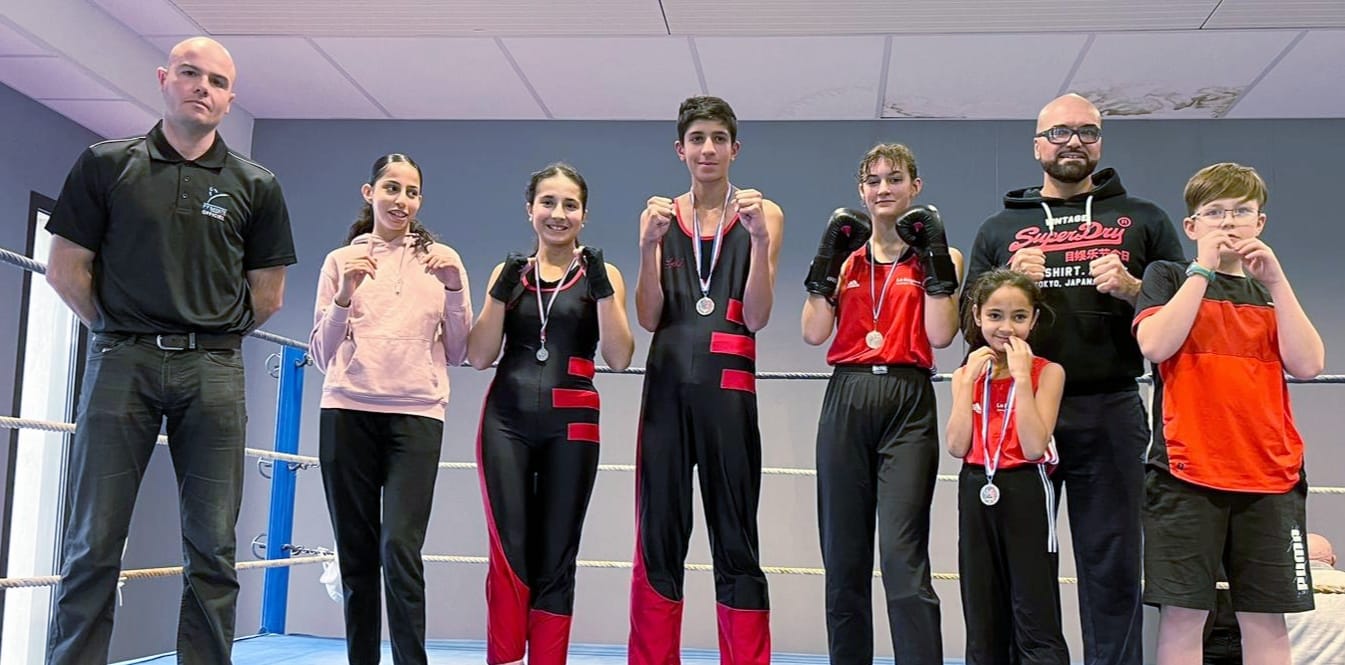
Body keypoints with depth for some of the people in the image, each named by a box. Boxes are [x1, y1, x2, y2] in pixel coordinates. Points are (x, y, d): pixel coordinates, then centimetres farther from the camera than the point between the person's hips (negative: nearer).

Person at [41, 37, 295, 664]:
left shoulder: (255, 185, 9)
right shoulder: (106, 164, 7)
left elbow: (267, 293, 12)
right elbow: (65, 268, 7)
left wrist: (210, 337, 11)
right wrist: (121, 331, 8)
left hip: (213, 371, 1)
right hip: (119, 364, -1)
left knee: (212, 549, 2)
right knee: (92, 544, -1)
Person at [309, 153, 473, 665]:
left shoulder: (441, 260, 11)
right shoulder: (342, 260, 13)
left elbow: (458, 353, 10)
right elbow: (321, 357, 9)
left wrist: (455, 291, -2)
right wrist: (344, 296, -5)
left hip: (417, 415, -1)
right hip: (347, 413, 2)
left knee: (400, 549, -15)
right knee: (357, 555, 3)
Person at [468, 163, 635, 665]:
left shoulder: (601, 274, 7)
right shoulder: (509, 273, 11)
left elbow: (619, 359, -4)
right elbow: (479, 357, 4)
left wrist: (602, 290, -14)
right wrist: (500, 294, -8)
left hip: (572, 425, -1)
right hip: (508, 420, 1)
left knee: (556, 559, 2)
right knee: (509, 554, -5)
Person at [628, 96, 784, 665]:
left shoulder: (762, 213, 6)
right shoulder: (660, 215, 12)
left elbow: (756, 318, -2)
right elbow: (649, 318, 4)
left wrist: (759, 239, -13)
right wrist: (649, 246, -9)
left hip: (728, 387, -2)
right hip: (667, 383, 2)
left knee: (735, 536, 0)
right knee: (658, 532, 2)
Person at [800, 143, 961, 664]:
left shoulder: (935, 255, 8)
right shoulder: (845, 256, 14)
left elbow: (941, 335, -6)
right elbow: (814, 333, 1)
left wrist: (935, 258, -5)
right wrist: (826, 260, -2)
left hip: (909, 404, -3)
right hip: (846, 401, 3)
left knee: (903, 555, -13)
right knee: (843, 554, 6)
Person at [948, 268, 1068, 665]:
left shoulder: (1047, 372, -4)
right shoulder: (967, 374, 7)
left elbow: (1034, 446, -16)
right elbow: (957, 446, -6)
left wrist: (1021, 377, -17)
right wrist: (969, 380, -8)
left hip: (1025, 493, -4)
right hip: (977, 494, 4)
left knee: (1036, 619, -5)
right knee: (982, 618, 12)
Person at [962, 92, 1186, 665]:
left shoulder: (1142, 220, 13)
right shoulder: (1000, 229, 15)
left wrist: (1131, 289, -9)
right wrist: (1009, 281, -6)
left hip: (1110, 413, -1)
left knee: (1112, 565, 1)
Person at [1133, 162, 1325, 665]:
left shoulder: (1272, 290, 18)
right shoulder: (1170, 277, 8)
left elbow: (1307, 364, 0)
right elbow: (1155, 344, -13)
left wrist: (1276, 280, -4)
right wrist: (1203, 268, -8)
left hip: (1269, 476, 3)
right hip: (1186, 473, -3)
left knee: (1266, 619, 6)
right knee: (1182, 615, -2)